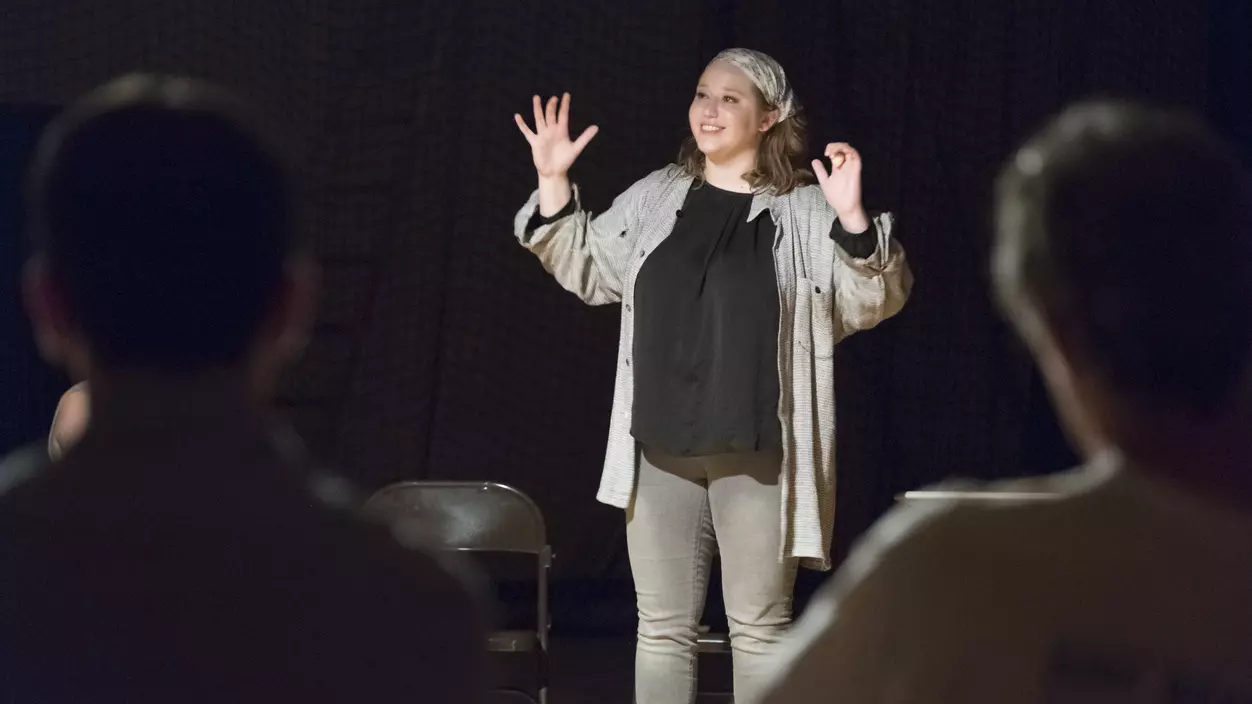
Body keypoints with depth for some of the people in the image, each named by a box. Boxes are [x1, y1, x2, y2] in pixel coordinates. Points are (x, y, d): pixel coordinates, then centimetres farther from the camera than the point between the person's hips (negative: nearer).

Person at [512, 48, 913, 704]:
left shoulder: (806, 212, -4)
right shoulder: (655, 197, 10)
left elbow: (874, 301, -11)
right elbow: (587, 270, 18)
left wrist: (853, 219, -28)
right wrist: (554, 183, 5)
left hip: (757, 453, -4)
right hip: (662, 447, 4)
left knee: (758, 627, 4)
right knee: (662, 627, 8)